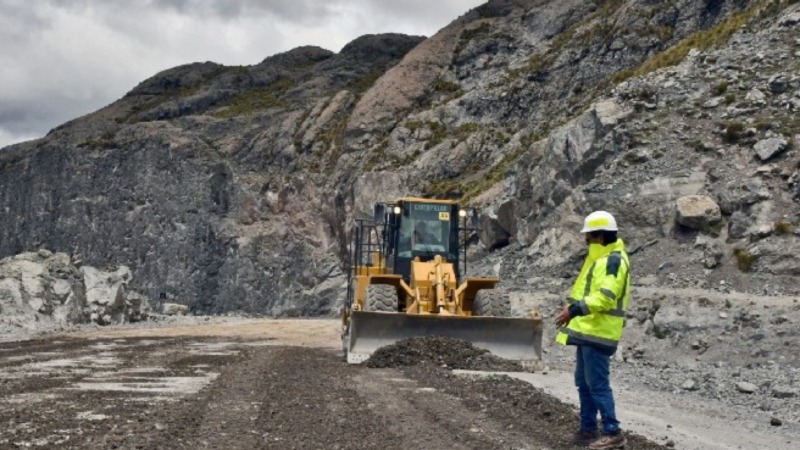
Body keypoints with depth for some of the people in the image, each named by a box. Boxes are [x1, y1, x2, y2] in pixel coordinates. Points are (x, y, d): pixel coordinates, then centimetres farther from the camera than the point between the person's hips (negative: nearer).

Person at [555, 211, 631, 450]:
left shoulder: (613, 260, -15)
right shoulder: (601, 258, 18)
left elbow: (605, 296, -27)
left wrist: (574, 309, -30)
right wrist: (574, 310, 21)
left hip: (598, 333, -11)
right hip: (587, 331, 11)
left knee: (597, 384, -8)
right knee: (583, 382, 14)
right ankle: (588, 429, 21)